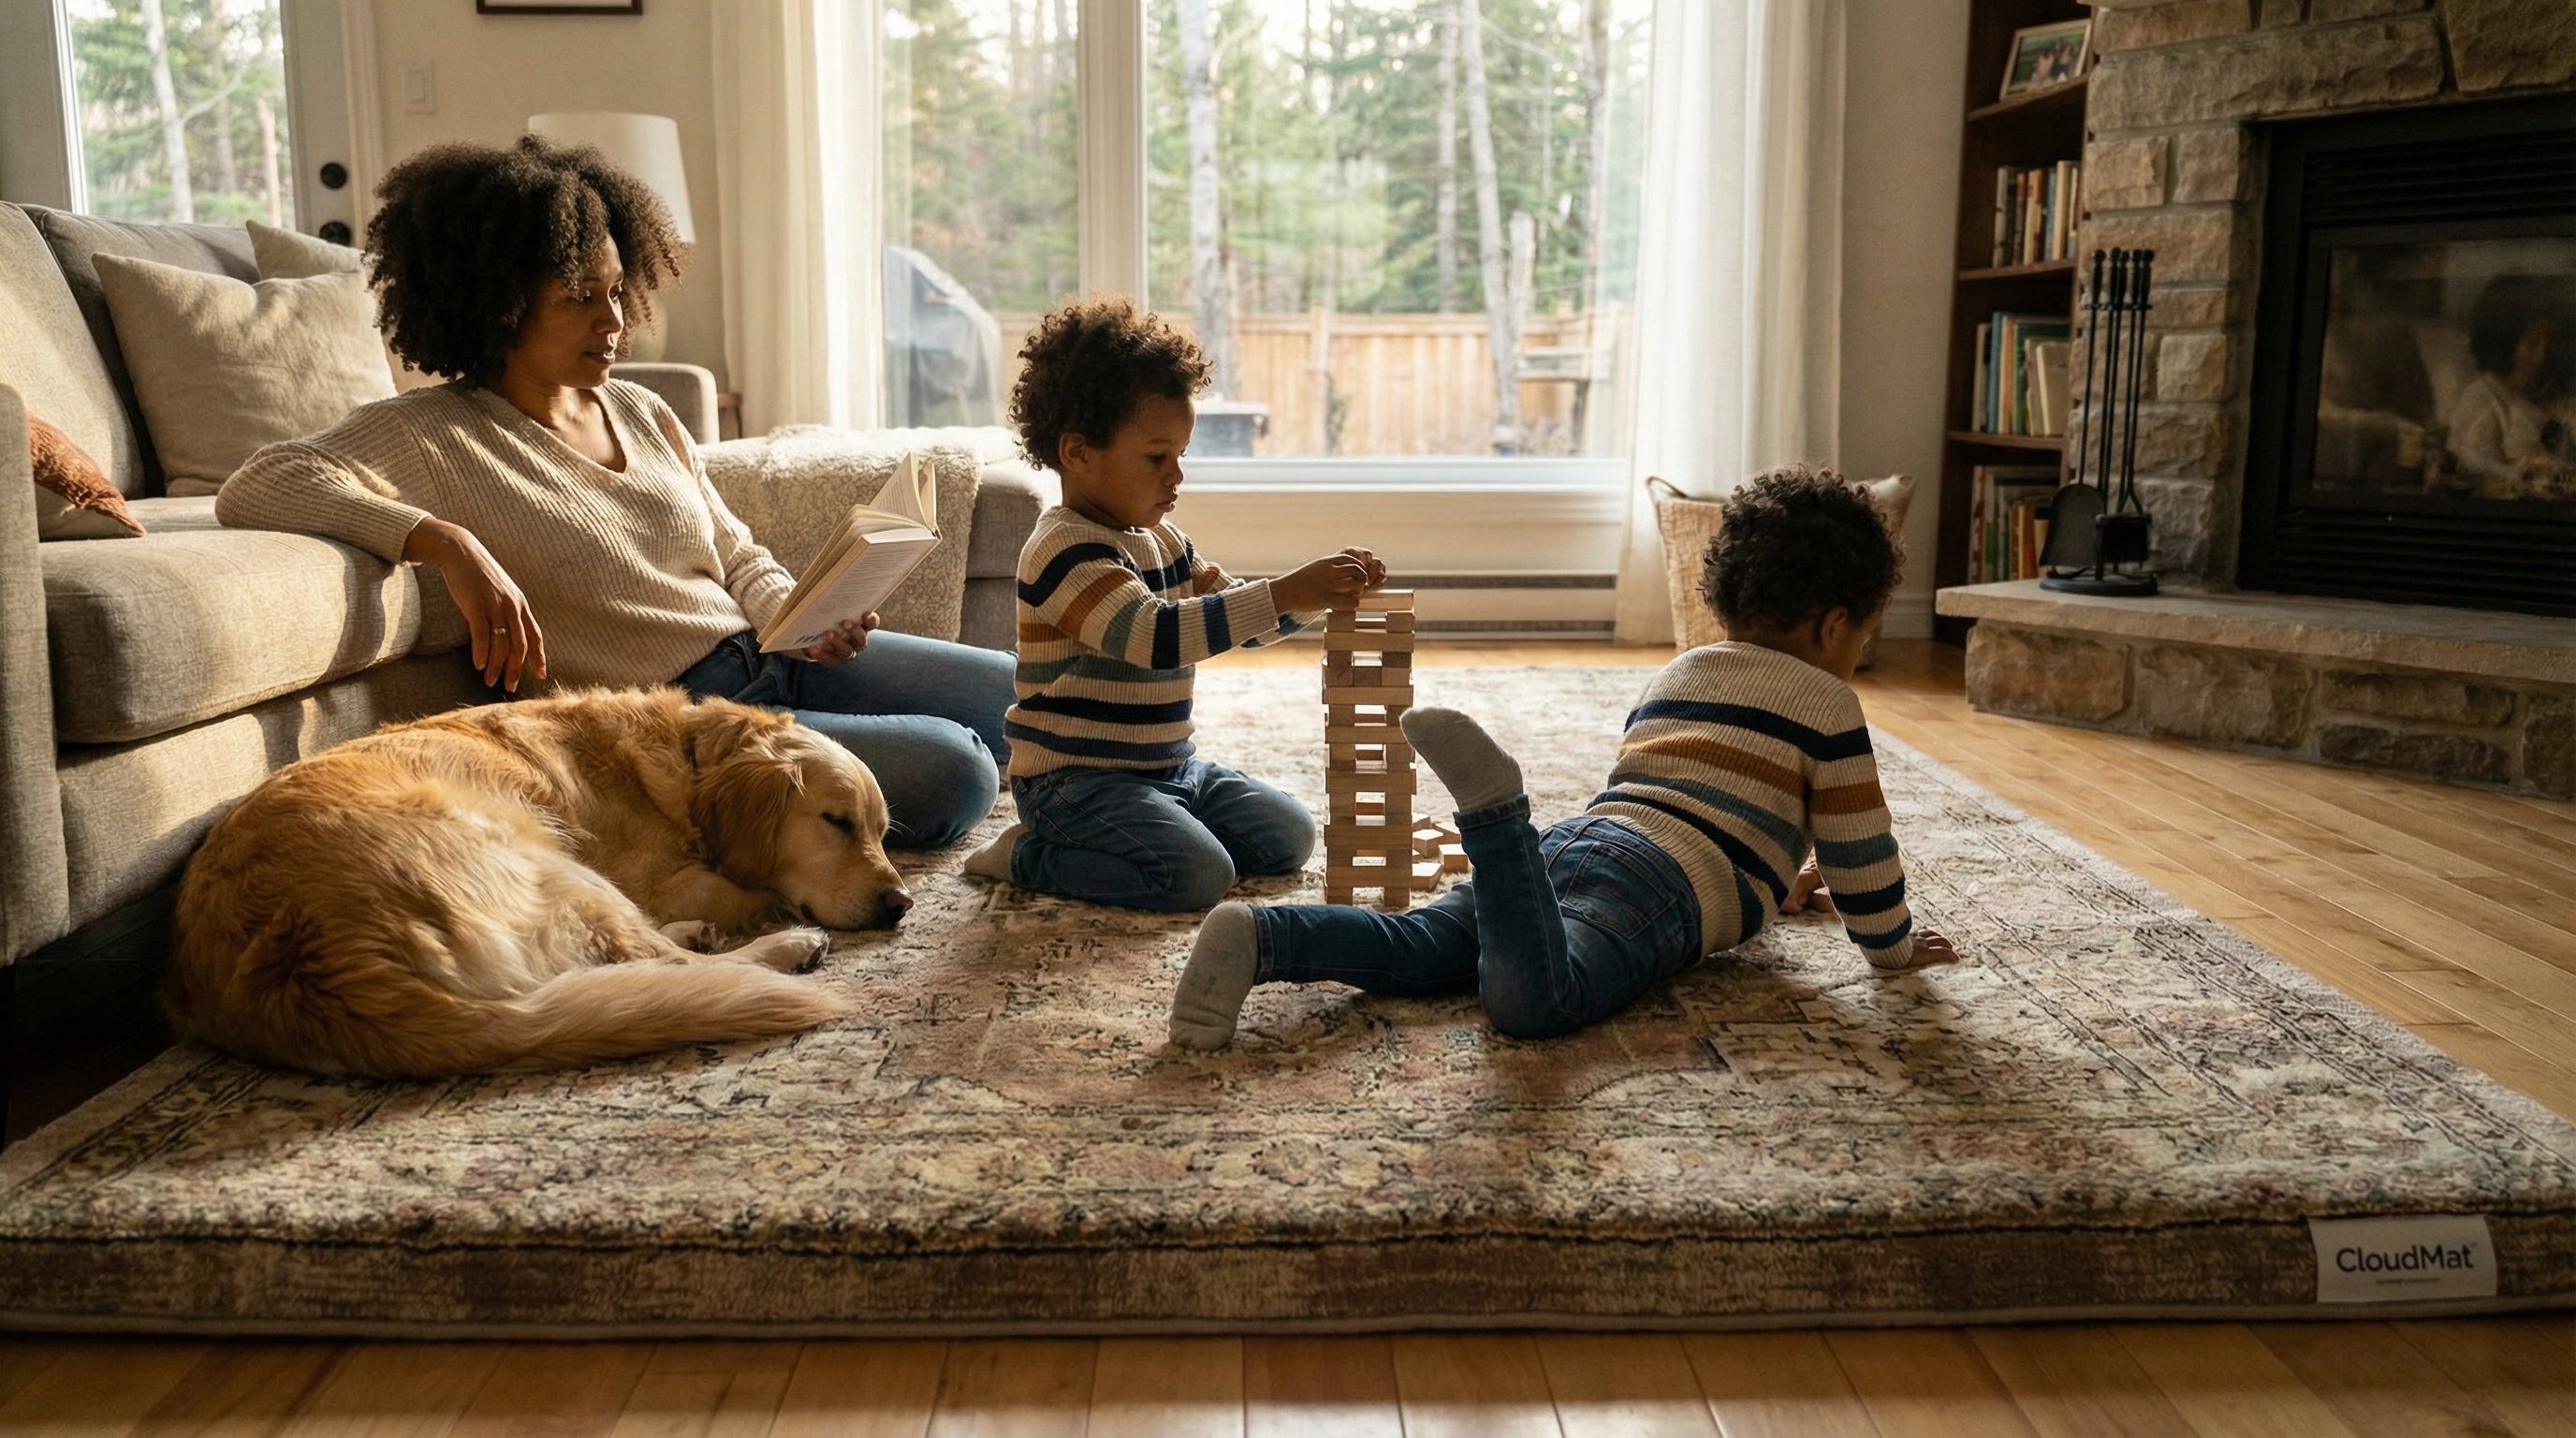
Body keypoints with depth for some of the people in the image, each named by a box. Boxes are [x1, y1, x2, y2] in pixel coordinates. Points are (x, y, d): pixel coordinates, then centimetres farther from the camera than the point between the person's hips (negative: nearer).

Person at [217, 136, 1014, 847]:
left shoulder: (643, 414, 13)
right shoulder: (432, 436, -8)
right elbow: (252, 488, -21)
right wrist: (446, 542, -34)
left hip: (765, 656, 8)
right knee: (952, 774, -23)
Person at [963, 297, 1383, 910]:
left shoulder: (1165, 542, 11)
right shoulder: (1068, 550, -20)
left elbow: (1238, 613, 19)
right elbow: (1155, 635, -35)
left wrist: (1320, 591, -1)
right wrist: (1288, 594, -39)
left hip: (1168, 768, 10)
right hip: (1078, 778, -10)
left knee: (1289, 837, 8)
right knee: (1200, 874, -26)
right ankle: (1029, 855, -5)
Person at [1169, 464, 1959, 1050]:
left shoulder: (1674, 674, 36)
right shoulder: (1823, 701, 14)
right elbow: (1859, 843, 15)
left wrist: (1777, 885, 62)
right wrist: (1892, 945, 33)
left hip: (1570, 840, 7)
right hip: (1664, 881, -7)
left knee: (1412, 949, -12)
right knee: (1533, 998, -34)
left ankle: (1261, 939, -36)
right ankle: (1493, 803, -51)